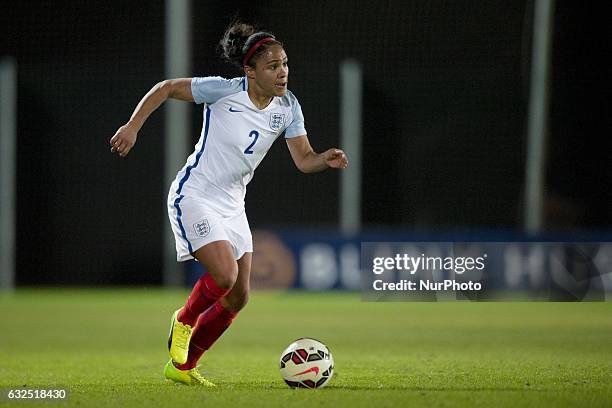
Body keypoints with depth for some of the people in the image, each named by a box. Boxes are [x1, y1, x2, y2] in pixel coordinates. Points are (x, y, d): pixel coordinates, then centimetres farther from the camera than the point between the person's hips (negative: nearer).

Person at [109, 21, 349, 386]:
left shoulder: (287, 107, -2)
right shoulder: (224, 91, -18)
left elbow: (304, 160, -1)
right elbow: (166, 88, -7)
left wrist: (327, 160, -22)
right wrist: (132, 127, -12)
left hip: (232, 205, 7)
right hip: (193, 196, -7)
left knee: (239, 296, 3)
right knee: (225, 276, -23)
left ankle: (183, 367, 17)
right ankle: (184, 320, 9)